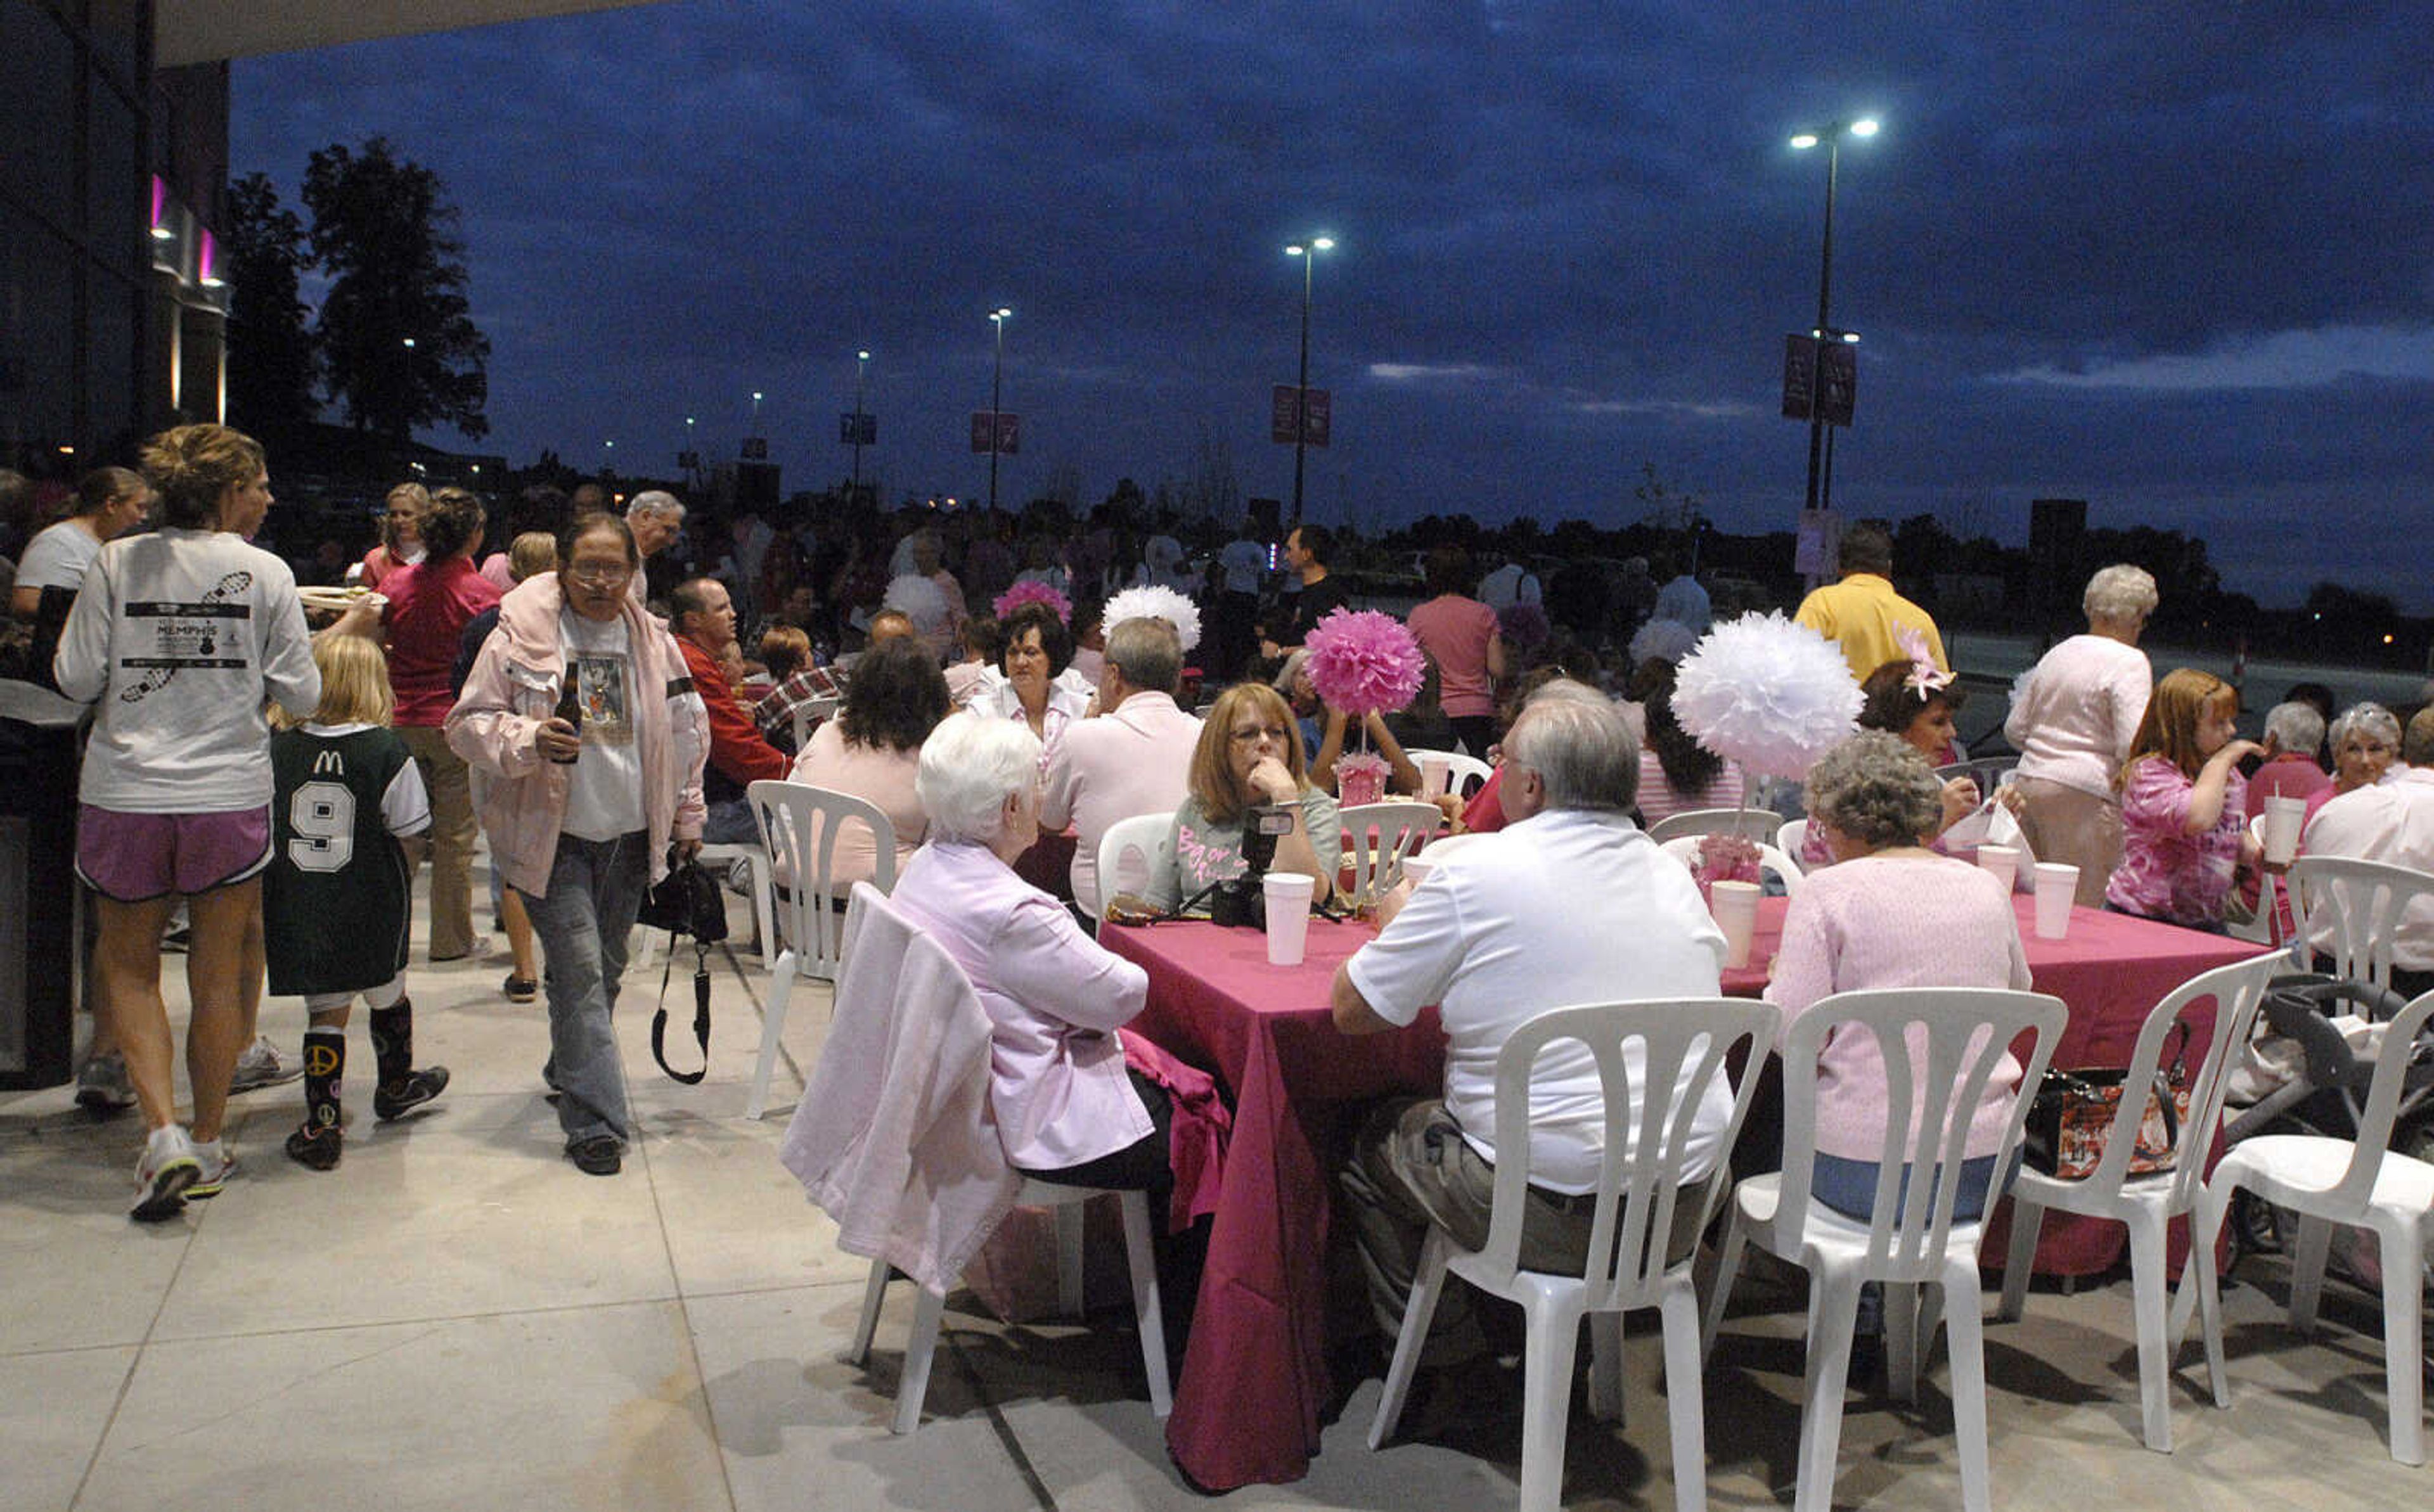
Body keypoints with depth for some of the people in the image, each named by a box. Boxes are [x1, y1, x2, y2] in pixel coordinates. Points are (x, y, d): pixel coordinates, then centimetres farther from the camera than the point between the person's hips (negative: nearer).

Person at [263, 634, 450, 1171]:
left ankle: (322, 1126, 4)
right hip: (372, 907, -1)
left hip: (300, 908, 2)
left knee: (326, 1011, 7)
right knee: (389, 997, 20)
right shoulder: (388, 752, -10)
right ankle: (395, 1086, 41)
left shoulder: (280, 750, -3)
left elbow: (263, 833, 4)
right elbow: (407, 836, -8)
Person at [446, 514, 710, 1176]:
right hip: (552, 835, -4)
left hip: (630, 835, 4)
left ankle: (570, 1073, 39)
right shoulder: (520, 637, -7)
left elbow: (686, 729, 15)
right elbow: (468, 723, -5)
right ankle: (595, 1121, -5)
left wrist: (687, 817, 16)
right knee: (579, 970, -10)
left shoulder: (654, 642, 5)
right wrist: (530, 741, -24)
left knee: (605, 968, 15)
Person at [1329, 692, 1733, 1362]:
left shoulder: (1476, 875, -13)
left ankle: (1434, 1345, 33)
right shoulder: (1673, 874, 5)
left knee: (1371, 1139, 19)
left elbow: (1351, 1009, -5)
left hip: (1549, 1216, -6)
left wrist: (1396, 925, 16)